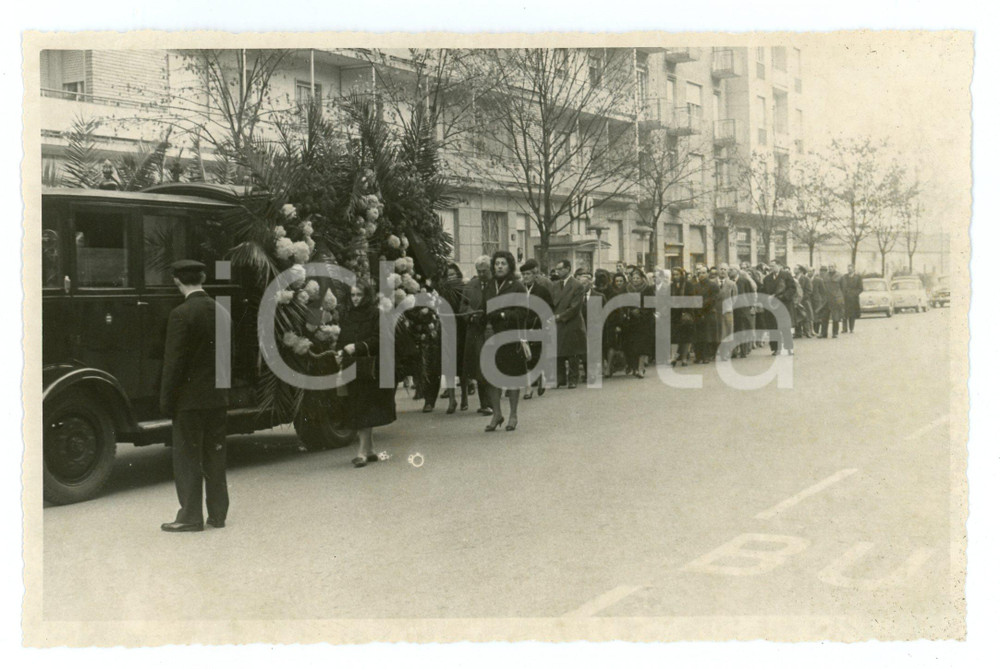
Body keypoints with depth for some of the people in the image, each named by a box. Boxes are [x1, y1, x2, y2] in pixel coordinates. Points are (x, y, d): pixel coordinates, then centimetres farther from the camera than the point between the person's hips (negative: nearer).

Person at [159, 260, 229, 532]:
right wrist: (223, 390, 16)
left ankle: (190, 517, 7)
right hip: (218, 397, 6)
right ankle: (218, 513, 19)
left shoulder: (181, 314, -15)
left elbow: (174, 361, -15)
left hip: (190, 399, -6)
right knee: (215, 456, 13)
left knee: (187, 458, 3)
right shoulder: (221, 312, 5)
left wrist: (166, 401, -7)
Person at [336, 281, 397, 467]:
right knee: (357, 409, 8)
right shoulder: (346, 315, 13)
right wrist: (340, 352, -3)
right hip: (351, 367, 6)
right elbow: (341, 339, 17)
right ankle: (370, 449, 18)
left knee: (363, 410, -8)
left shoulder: (375, 314, -4)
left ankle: (362, 452, -7)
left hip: (368, 367, -6)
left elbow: (379, 340, -11)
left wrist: (357, 347, -21)